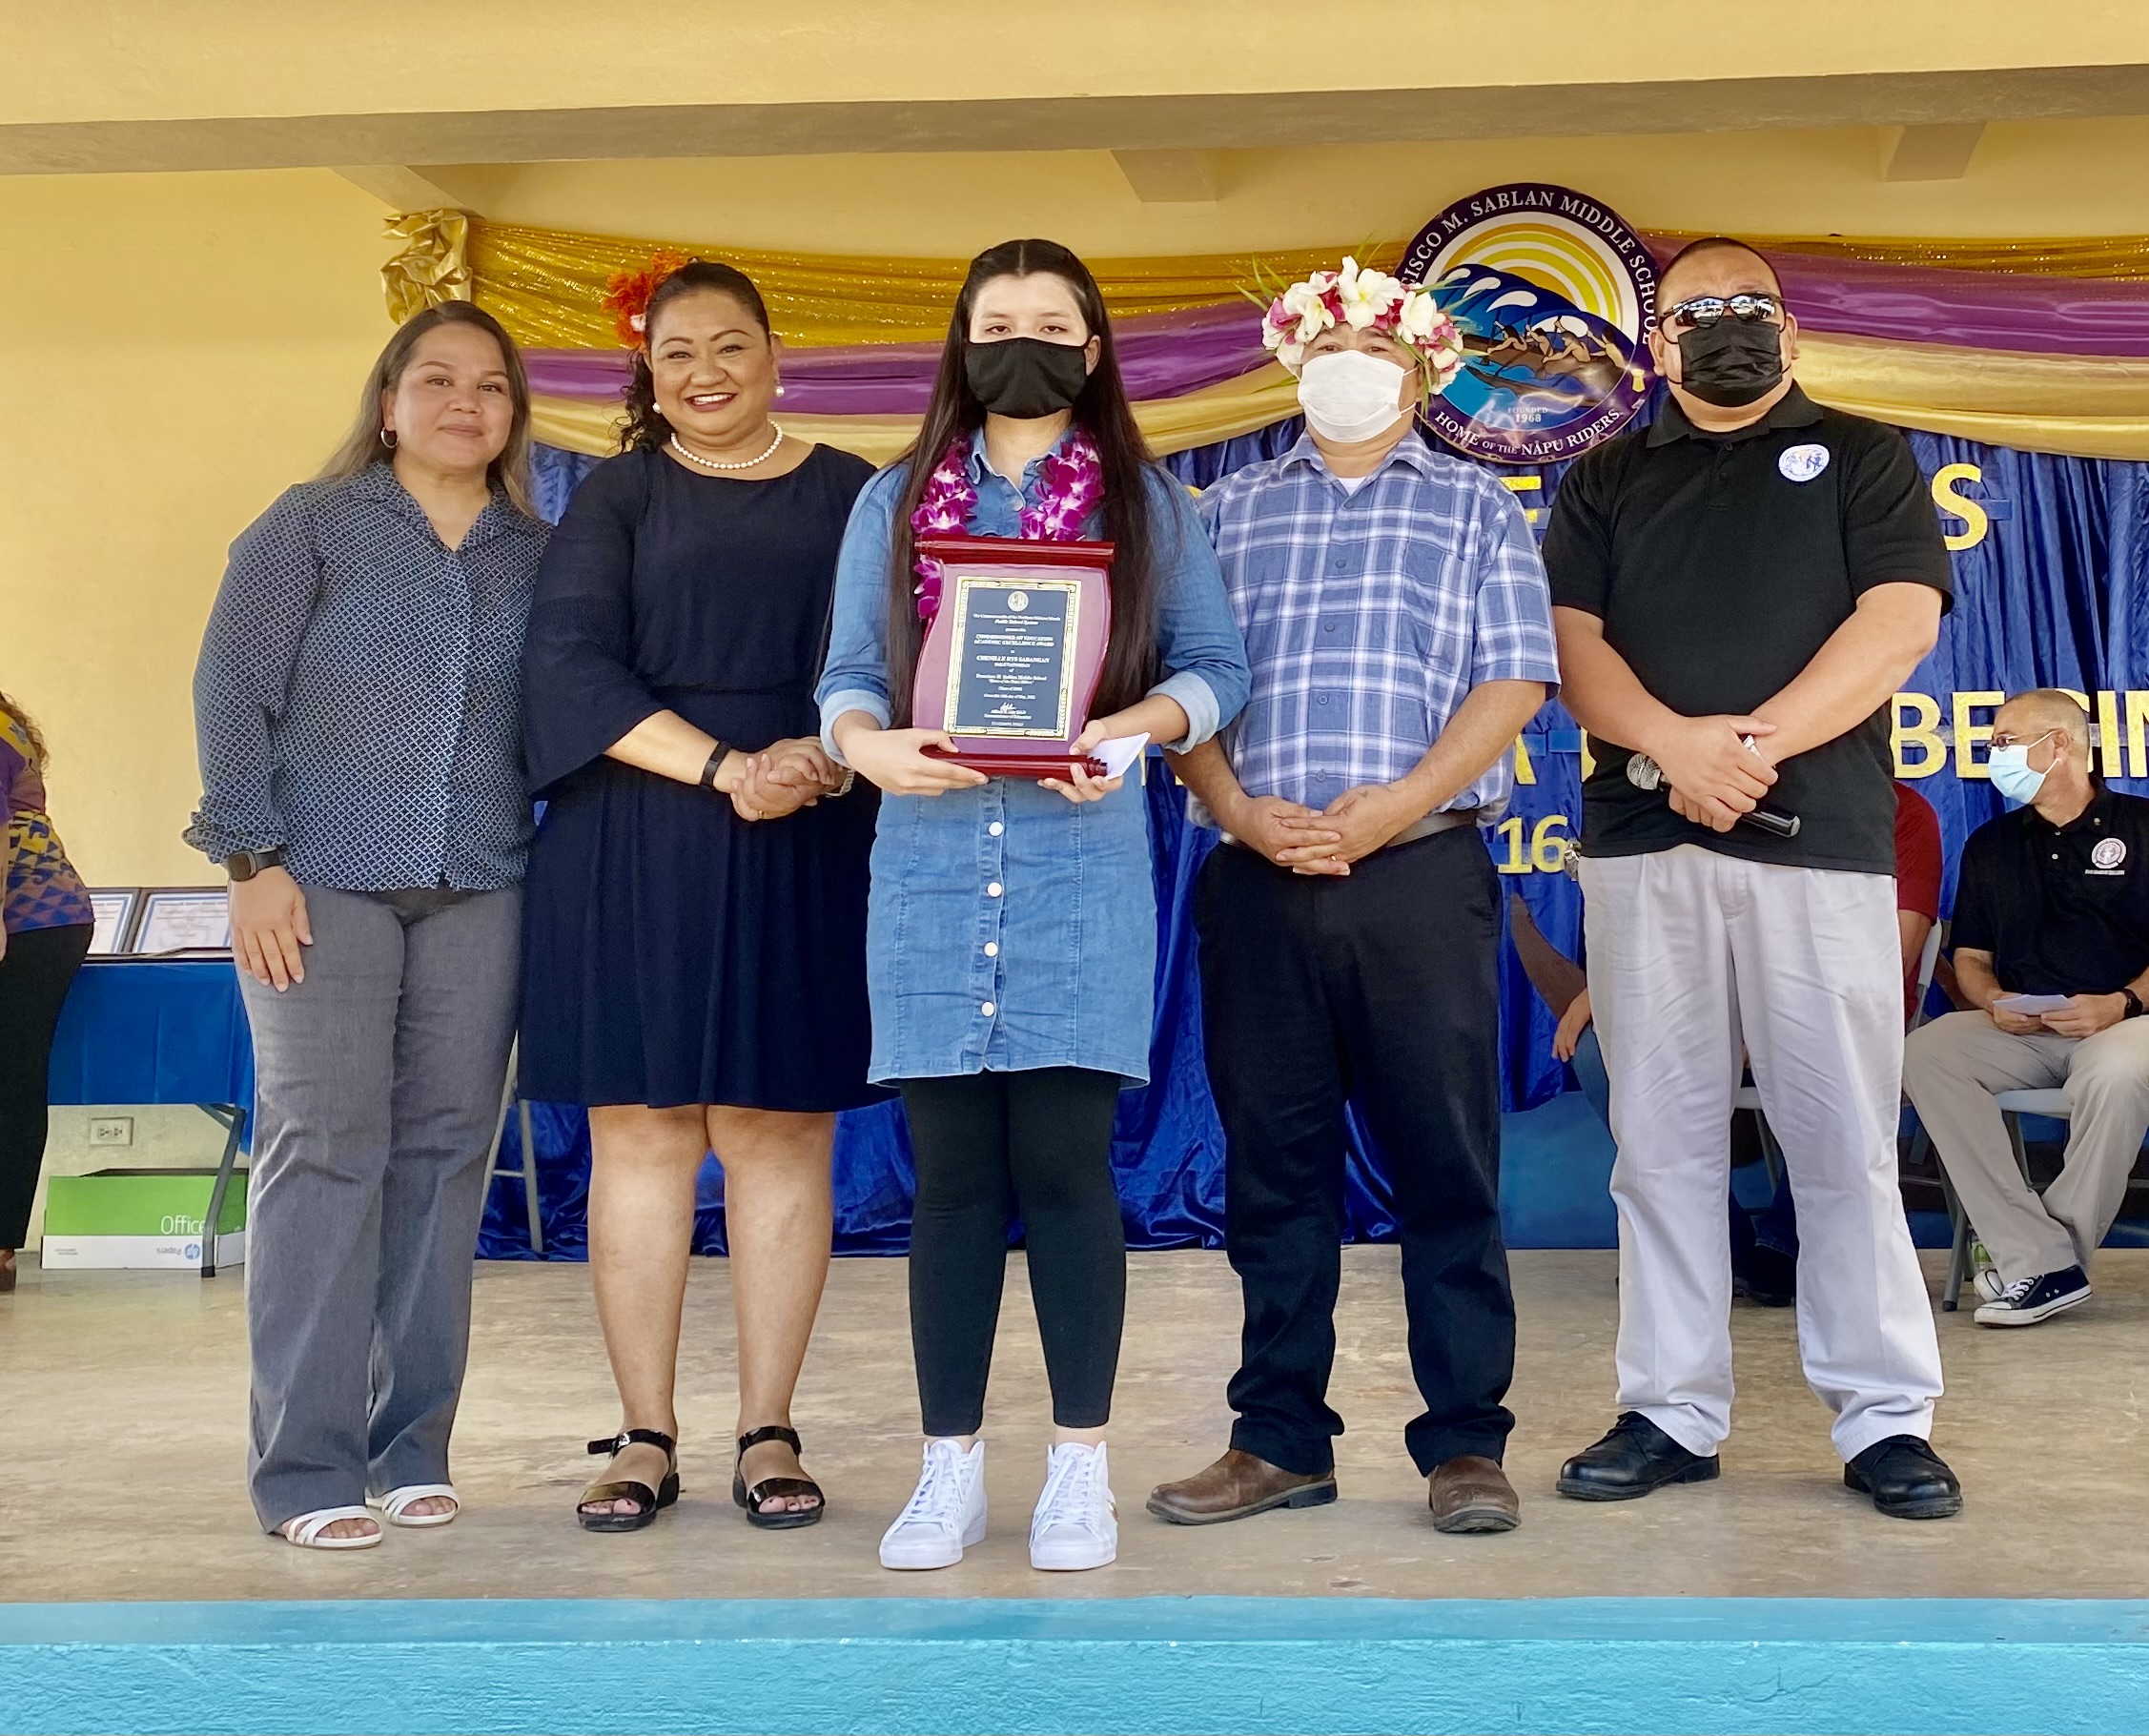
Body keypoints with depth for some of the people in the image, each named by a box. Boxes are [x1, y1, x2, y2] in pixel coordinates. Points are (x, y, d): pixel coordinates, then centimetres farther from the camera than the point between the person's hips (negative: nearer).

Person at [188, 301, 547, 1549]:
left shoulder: (538, 554, 11)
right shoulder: (313, 525, 4)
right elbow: (232, 690, -1)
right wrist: (255, 857, -10)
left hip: (480, 892, 3)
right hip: (321, 883, -3)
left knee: (444, 1154, 3)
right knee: (324, 1150, -7)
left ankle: (411, 1448, 12)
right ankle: (308, 1468, -2)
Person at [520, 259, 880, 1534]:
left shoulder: (848, 494, 11)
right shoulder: (619, 497, 9)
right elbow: (571, 661, -4)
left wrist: (828, 753, -16)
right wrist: (725, 769, -15)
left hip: (804, 853, 0)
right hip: (639, 847, 0)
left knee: (780, 1135, 1)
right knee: (641, 1132, 0)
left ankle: (769, 1431, 9)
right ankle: (646, 1435, 8)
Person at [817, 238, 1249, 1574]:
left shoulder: (1144, 499, 11)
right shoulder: (895, 501, 15)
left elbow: (1216, 662, 7)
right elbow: (847, 674, 10)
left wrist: (1138, 726, -12)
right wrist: (868, 742, -12)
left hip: (1084, 865, -1)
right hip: (929, 867, 2)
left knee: (1065, 1167, -4)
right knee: (953, 1178, 4)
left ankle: (1082, 1468, 8)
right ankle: (952, 1468, 13)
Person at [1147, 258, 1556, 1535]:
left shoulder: (1476, 507, 12)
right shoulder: (1229, 511, 17)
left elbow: (1513, 681, 0)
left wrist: (1395, 805, -12)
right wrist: (1237, 809, -8)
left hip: (1422, 868, -2)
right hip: (1259, 875, 2)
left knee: (1445, 1162, -1)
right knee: (1273, 1163, 5)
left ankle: (1465, 1441, 7)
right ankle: (1282, 1439, 14)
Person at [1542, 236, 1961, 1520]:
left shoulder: (1862, 458, 12)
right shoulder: (1606, 483, 18)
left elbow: (1900, 622, -2)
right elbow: (1569, 640, 4)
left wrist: (1756, 743, -15)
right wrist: (1678, 741, -15)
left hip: (1819, 837, -2)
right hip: (1642, 842, 2)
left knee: (1844, 1142, -2)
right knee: (1663, 1143, 4)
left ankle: (1888, 1418, 6)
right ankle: (1672, 1414, 11)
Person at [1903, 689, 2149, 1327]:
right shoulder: (1990, 845, 19)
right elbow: (1970, 957, 18)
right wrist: (1994, 1002, -4)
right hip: (2020, 1031, 4)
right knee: (1925, 1053, -26)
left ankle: (2061, 1247, -18)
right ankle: (2039, 1260, -29)